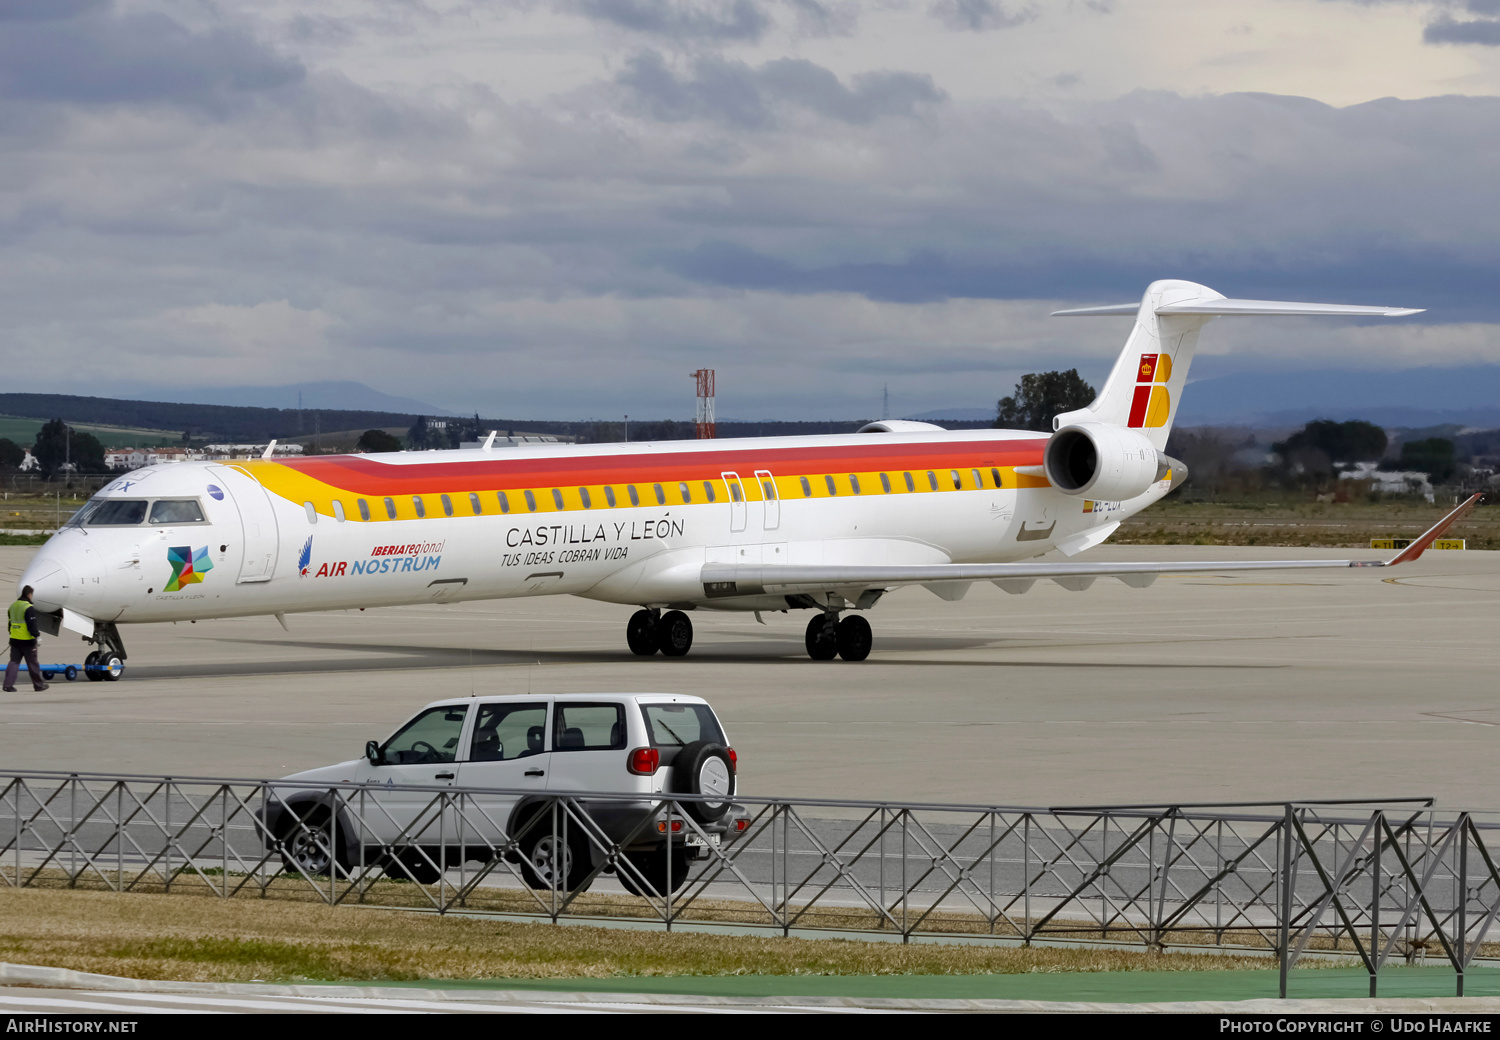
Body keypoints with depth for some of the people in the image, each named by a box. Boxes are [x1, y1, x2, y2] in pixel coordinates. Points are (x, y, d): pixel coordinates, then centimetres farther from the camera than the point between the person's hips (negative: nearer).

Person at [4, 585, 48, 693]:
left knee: (14, 662, 7)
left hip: (14, 640, 6)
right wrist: (37, 634, -5)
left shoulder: (13, 606, 9)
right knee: (32, 664, 6)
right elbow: (32, 626, -19)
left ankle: (8, 685, -3)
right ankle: (38, 685, 16)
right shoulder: (29, 608, -16)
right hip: (27, 641, -6)